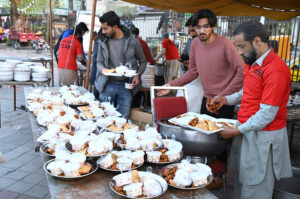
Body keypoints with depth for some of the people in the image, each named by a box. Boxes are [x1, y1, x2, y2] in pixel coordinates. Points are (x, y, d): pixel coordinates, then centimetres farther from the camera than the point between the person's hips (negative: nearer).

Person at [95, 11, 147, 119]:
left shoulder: (132, 41, -3)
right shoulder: (103, 41, 3)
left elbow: (142, 61, 8)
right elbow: (99, 62, 10)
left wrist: (138, 75, -9)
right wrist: (103, 70, -13)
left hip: (126, 86, -2)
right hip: (108, 85, 2)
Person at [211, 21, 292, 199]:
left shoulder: (275, 69, -22)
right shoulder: (252, 63, 8)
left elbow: (267, 114, -23)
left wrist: (238, 131, -17)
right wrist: (226, 99, 3)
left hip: (263, 137, -8)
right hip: (248, 132, 9)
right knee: (241, 181, 20)